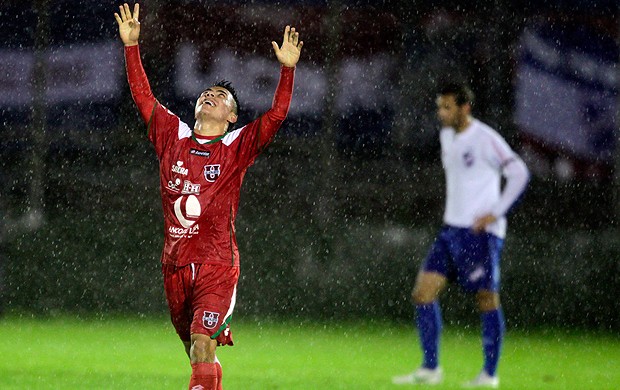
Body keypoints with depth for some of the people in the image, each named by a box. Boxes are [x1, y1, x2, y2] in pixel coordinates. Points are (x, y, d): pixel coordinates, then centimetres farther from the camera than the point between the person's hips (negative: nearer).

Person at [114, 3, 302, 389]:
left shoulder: (238, 147, 1)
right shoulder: (173, 136, 10)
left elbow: (276, 115, -10)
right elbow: (143, 96, 11)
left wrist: (288, 69, -21)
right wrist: (131, 45, 5)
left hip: (217, 264, -4)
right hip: (176, 265, 4)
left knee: (202, 347, -18)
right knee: (198, 354, 13)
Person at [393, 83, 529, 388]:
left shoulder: (485, 139, -13)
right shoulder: (447, 137, 13)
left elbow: (519, 174, -17)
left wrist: (496, 213, -19)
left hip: (480, 233, -8)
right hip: (451, 229, 8)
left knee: (486, 298, -1)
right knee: (423, 292, -2)